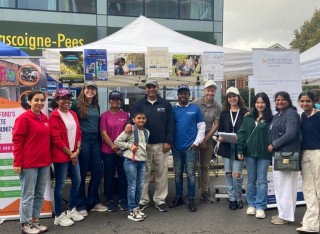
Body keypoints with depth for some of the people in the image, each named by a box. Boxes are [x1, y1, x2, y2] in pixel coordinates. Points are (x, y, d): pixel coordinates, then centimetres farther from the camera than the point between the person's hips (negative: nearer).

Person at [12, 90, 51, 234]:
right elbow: (17, 141, -11)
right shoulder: (23, 118, -10)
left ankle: (35, 221, 27)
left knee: (39, 195, 14)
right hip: (29, 163, -7)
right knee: (28, 195, 3)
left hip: (44, 162, 7)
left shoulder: (45, 118, 10)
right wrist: (17, 162, -14)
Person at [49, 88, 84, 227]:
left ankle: (71, 209, 29)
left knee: (77, 181, 13)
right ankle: (58, 216, 13)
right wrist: (70, 153, -11)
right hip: (61, 155, -7)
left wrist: (77, 150, -1)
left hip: (73, 154, 8)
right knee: (60, 184, 0)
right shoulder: (54, 116, -11)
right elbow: (56, 139, -16)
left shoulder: (73, 114, 11)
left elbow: (78, 133, 12)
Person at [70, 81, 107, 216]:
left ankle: (93, 202, 22)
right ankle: (81, 205, 14)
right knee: (82, 173, 2)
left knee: (98, 171, 7)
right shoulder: (77, 104, -3)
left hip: (95, 140, 6)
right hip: (82, 140, -6)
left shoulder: (96, 106, 15)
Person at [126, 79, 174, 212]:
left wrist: (168, 141, -4)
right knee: (144, 173, 4)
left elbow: (170, 124, 3)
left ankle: (160, 200, 16)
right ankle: (143, 200, 15)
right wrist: (129, 124, -21)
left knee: (162, 173, 5)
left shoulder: (165, 104, 5)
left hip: (161, 144, 0)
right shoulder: (139, 104, 6)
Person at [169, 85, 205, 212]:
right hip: (176, 147, 2)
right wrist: (170, 142, -1)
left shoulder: (195, 109, 0)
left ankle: (191, 199, 12)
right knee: (178, 173, 11)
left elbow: (201, 127, 0)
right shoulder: (173, 109, 5)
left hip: (191, 147, -2)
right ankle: (178, 197, 23)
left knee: (190, 174, 3)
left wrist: (196, 142, -6)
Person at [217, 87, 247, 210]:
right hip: (226, 147, 3)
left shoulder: (245, 113, -1)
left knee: (237, 174, -5)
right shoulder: (224, 113, 9)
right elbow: (220, 129, 11)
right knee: (228, 173, 7)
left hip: (239, 147, -3)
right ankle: (232, 198, 21)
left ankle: (238, 199, 16)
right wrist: (219, 138, -8)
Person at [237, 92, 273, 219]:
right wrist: (240, 150, -1)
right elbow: (241, 133, 5)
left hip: (264, 154, -3)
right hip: (249, 152, 3)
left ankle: (260, 207, 11)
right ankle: (251, 205, 23)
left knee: (262, 180, 3)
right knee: (251, 179, 12)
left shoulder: (270, 119, -3)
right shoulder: (248, 118, 7)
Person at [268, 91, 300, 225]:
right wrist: (272, 146, 8)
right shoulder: (277, 116, 18)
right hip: (277, 154, 9)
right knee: (279, 184, 14)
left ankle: (286, 216, 7)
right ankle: (282, 212, 25)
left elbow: (290, 134, -19)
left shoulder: (291, 114, -10)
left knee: (285, 184, -3)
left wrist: (274, 145, -14)